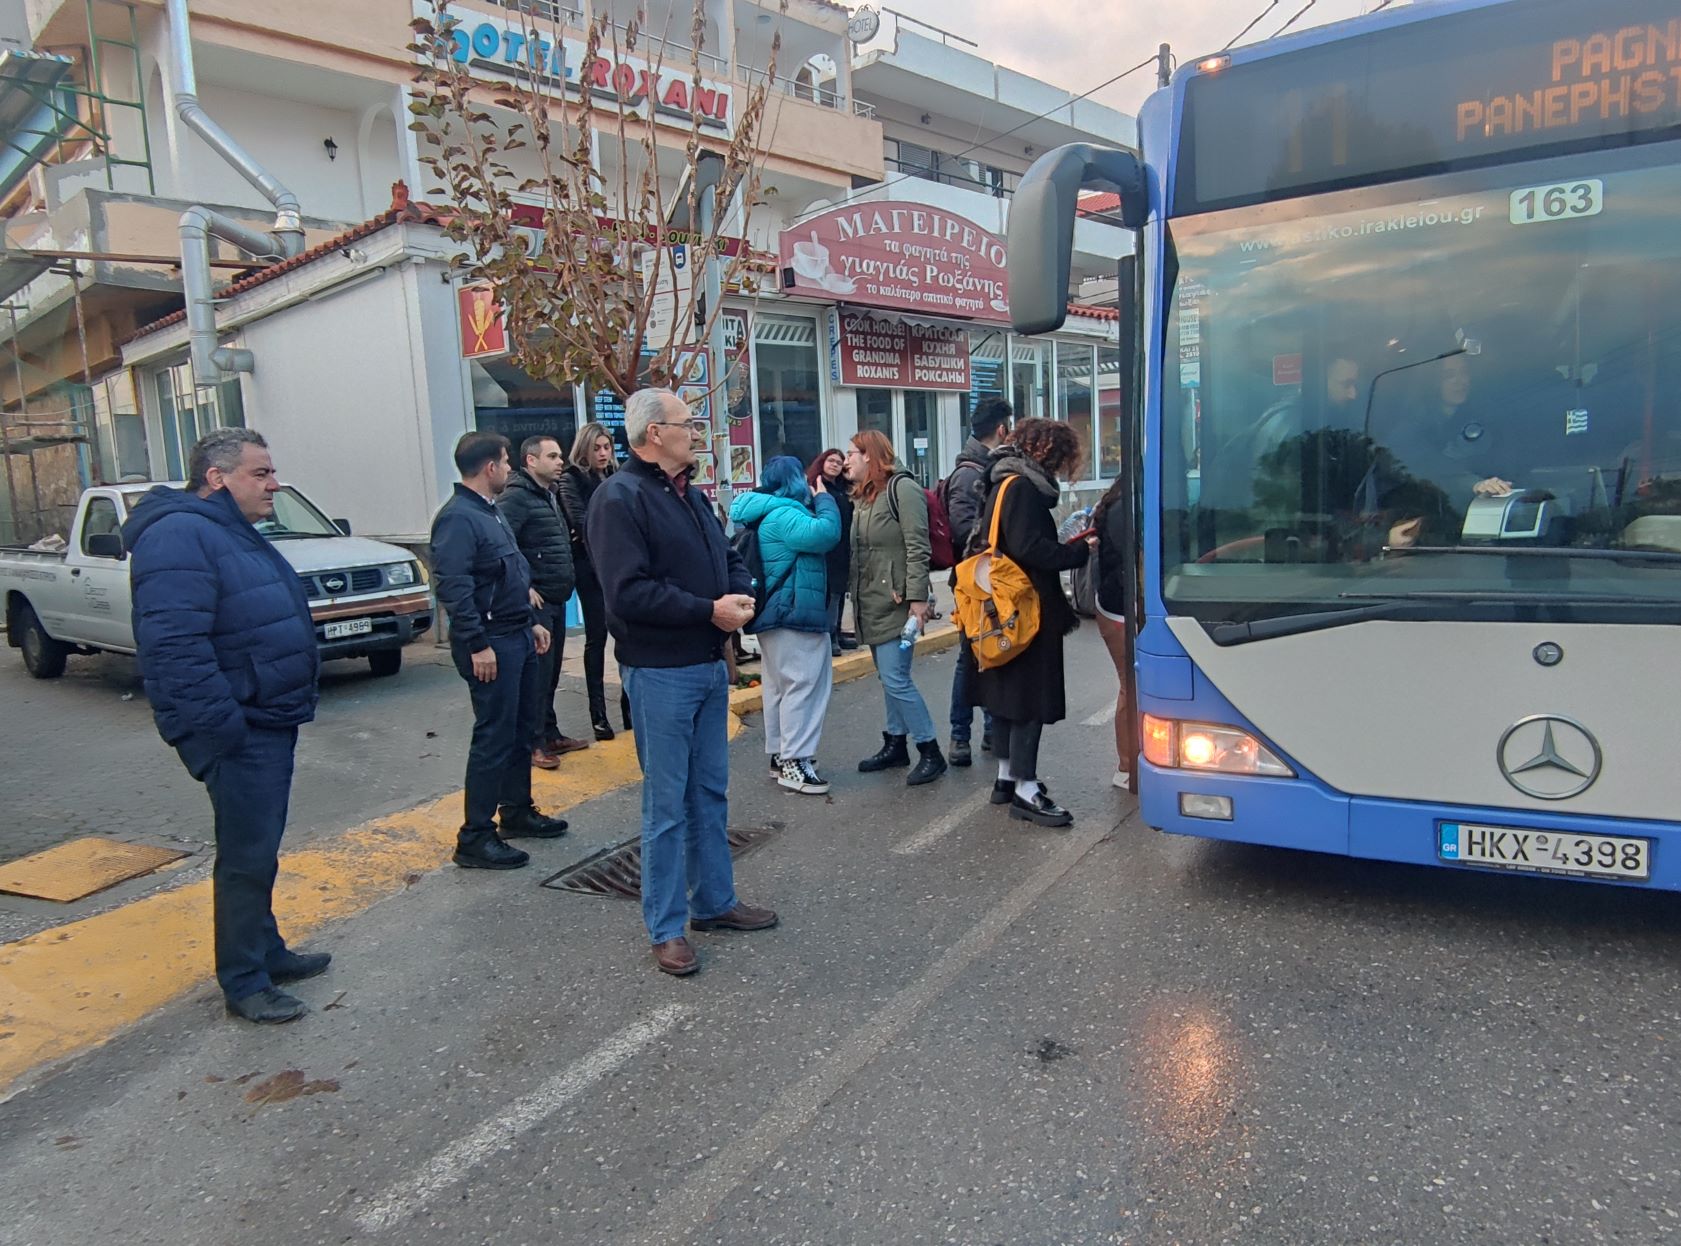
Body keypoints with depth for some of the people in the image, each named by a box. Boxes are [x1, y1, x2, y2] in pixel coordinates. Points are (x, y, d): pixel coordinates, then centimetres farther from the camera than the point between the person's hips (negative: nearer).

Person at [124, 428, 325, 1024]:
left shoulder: (231, 533, 16)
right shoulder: (181, 536, -18)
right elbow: (173, 647, -27)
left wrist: (289, 709, 22)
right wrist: (221, 730, -27)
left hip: (270, 723, 10)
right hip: (239, 733, -10)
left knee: (258, 850, 19)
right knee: (248, 857, -1)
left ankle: (267, 952, 33)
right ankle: (244, 982, 12)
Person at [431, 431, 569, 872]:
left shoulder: (492, 513, 17)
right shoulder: (458, 518, -16)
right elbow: (453, 586, -24)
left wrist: (532, 621, 20)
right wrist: (478, 645, -25)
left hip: (518, 637, 10)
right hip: (491, 644, -10)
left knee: (521, 729, 17)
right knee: (494, 736, -6)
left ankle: (517, 810, 31)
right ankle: (475, 838, 2)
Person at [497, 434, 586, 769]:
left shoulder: (549, 496, 17)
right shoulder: (516, 497, -13)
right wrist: (522, 587, -21)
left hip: (556, 599, 9)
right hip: (535, 601, -9)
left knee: (551, 672, 15)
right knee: (537, 672, -5)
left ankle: (550, 734, 25)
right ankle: (533, 743, 3)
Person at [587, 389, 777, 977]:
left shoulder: (690, 493, 14)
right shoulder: (620, 498, -14)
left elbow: (730, 558, 20)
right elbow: (628, 593, -24)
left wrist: (741, 594, -3)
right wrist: (710, 611, -20)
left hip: (710, 665, 9)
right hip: (660, 674, -8)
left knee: (710, 792, 17)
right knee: (666, 804, 2)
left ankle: (715, 901, 32)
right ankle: (666, 929, 16)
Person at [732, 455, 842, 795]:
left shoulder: (770, 514, 16)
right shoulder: (783, 515, -18)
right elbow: (826, 533, -29)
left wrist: (817, 501, 13)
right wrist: (824, 498, -13)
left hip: (779, 613, 11)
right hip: (793, 613, -11)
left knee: (781, 686, 15)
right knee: (803, 684, -8)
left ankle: (781, 755, 23)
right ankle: (794, 760, -6)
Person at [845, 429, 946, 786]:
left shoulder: (901, 487, -10)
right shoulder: (861, 498, 16)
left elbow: (917, 547, -16)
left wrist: (917, 598, -20)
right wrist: (856, 602, 16)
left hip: (897, 601, -8)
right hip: (871, 604, 9)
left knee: (895, 679, -10)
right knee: (890, 678, 15)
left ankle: (930, 752, 1)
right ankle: (895, 745, 25)